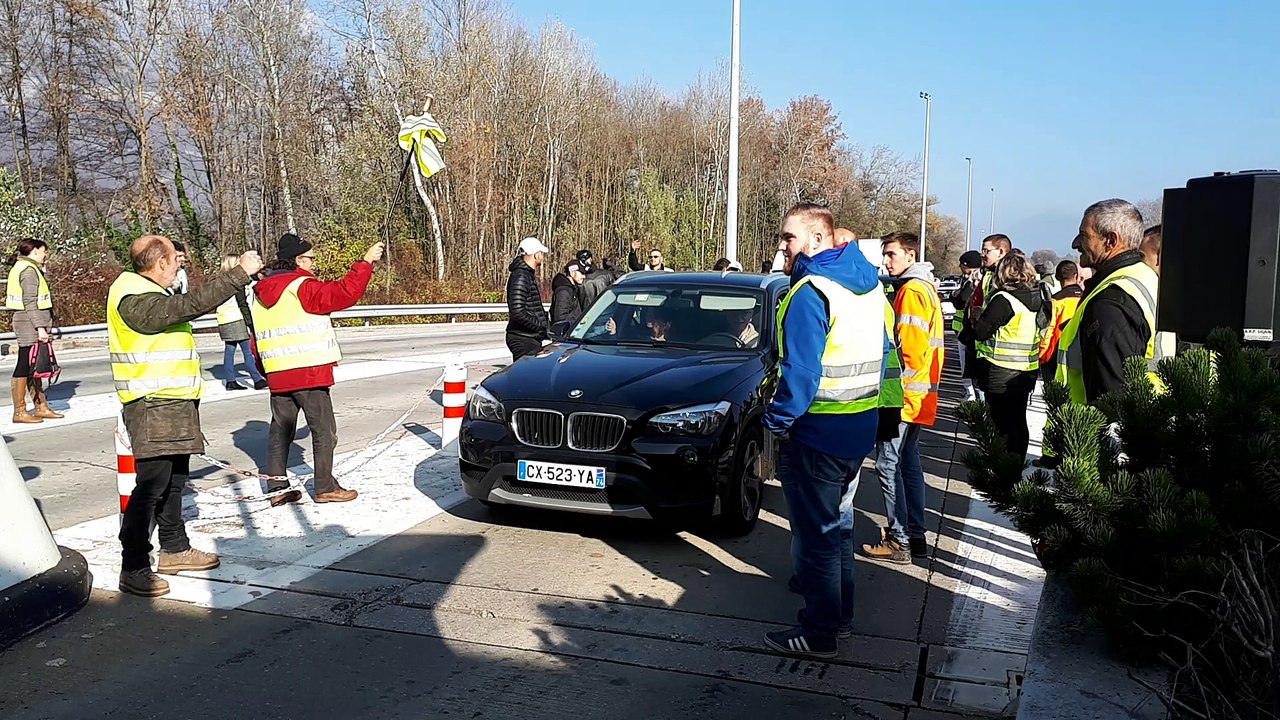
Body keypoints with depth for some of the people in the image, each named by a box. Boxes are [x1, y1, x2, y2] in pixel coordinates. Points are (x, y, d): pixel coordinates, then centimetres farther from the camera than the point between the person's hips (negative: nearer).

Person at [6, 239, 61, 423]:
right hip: (30, 324, -11)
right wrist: (40, 327, -20)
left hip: (30, 326, 11)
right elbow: (30, 303, -19)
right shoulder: (29, 271, -13)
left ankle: (41, 407, 20)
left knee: (34, 368, 13)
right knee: (24, 367, -5)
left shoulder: (21, 267, 18)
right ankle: (19, 412, 0)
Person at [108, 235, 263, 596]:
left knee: (174, 481, 19)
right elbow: (192, 304, -28)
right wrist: (239, 272, -27)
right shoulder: (136, 301, -19)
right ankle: (133, 569, -4)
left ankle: (174, 549, 32)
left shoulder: (149, 292, 16)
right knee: (151, 485, -9)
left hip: (173, 404, 11)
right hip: (153, 406, -11)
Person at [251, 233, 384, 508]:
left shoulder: (260, 292, 13)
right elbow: (345, 293, -21)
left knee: (280, 430, 14)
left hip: (277, 375, 8)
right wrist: (366, 262, -13)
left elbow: (256, 337, 18)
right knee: (324, 431, 2)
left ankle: (277, 487, 17)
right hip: (309, 373, -8)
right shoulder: (302, 287, -12)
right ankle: (325, 488, 7)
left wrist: (264, 368, 25)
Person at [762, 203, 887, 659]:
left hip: (817, 434, -9)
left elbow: (800, 371, -24)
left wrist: (778, 420, -14)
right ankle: (840, 616, 34)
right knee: (838, 524, 21)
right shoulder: (868, 284, 9)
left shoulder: (810, 292, -19)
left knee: (814, 534, 2)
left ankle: (819, 634, 12)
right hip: (860, 429, 9)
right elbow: (884, 352, 15)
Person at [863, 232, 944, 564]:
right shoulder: (924, 287, 18)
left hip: (903, 396, -10)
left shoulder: (912, 291, -14)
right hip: (916, 396, 10)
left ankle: (899, 541, -1)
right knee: (908, 463, 14)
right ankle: (915, 536, 21)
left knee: (889, 463, -6)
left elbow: (909, 351, -21)